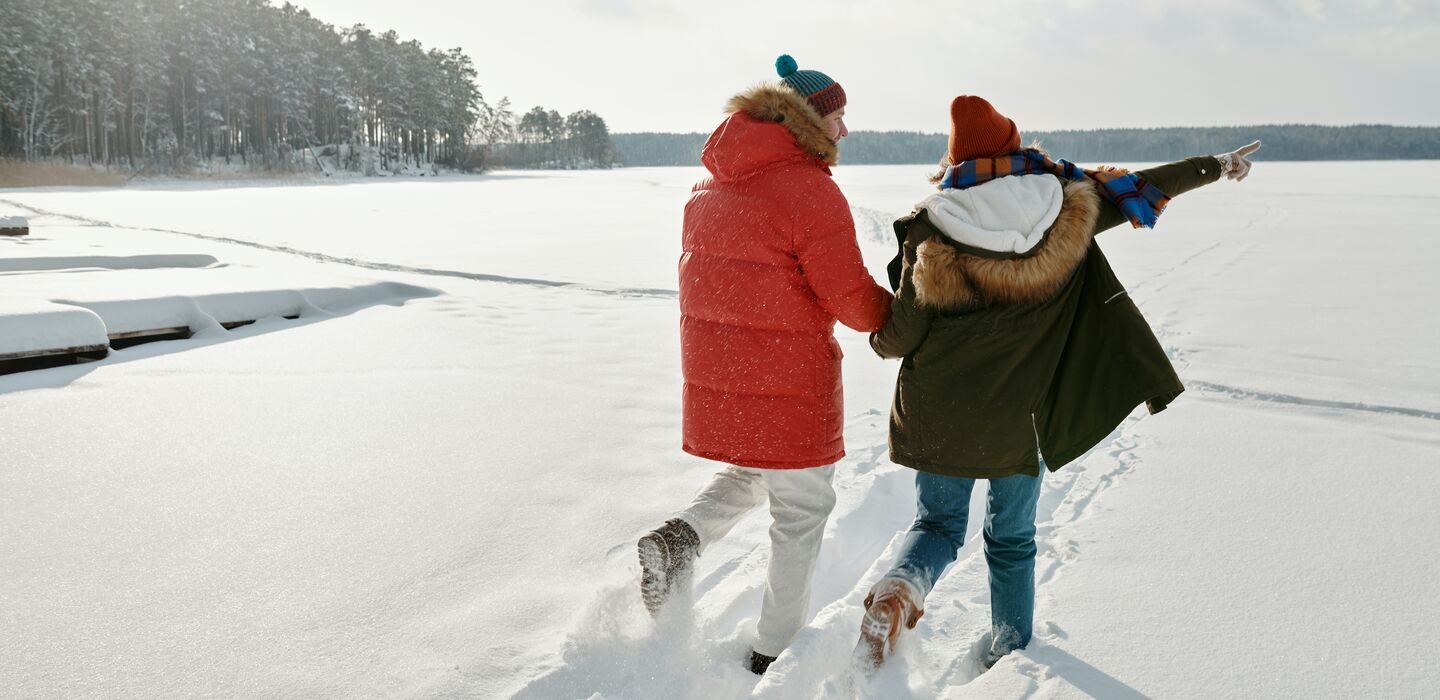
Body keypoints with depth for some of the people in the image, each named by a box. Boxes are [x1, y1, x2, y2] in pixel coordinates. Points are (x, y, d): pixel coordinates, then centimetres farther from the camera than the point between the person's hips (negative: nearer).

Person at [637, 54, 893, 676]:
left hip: (714, 371, 7)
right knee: (801, 508, 10)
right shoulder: (810, 190, -17)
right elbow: (851, 299, -16)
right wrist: (897, 312, 3)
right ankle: (775, 649, 21)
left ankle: (681, 537, 5)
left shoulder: (710, 186, 8)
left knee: (754, 471, 30)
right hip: (786, 382, -7)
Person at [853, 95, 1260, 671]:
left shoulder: (932, 233, -13)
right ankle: (1010, 653, 32)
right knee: (1012, 538, 21)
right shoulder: (1065, 211, -8)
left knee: (938, 523, 17)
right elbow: (1142, 187, 8)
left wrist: (881, 336, 13)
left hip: (940, 417, -1)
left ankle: (898, 590, -11)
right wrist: (1217, 165, 23)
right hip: (1021, 422, 1)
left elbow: (899, 338, -11)